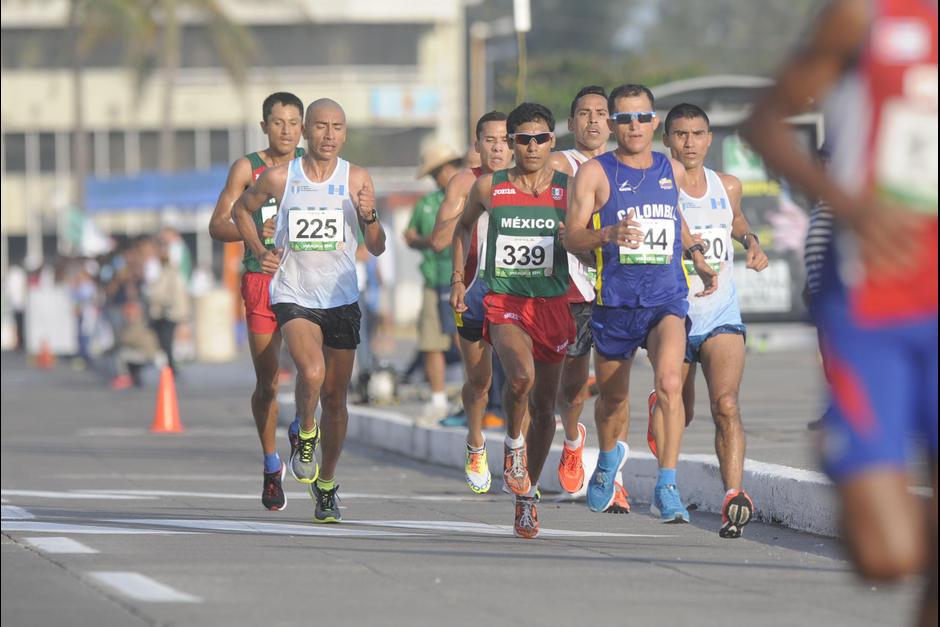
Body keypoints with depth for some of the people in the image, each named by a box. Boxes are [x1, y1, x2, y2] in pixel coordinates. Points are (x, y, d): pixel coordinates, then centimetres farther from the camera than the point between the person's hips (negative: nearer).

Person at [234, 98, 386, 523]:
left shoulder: (356, 180, -1)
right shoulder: (279, 178, -3)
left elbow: (377, 248, 3)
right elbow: (241, 210, 16)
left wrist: (369, 217, -17)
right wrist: (259, 252, 1)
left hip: (341, 298, 2)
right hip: (293, 295, -2)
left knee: (335, 397, 8)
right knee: (311, 373, -27)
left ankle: (327, 484, 26)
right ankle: (305, 434, 4)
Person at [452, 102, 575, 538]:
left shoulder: (567, 191, 1)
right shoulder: (489, 188, 2)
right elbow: (463, 227, 21)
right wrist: (458, 280, 15)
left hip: (552, 304, 2)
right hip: (503, 303, -2)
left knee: (544, 406, 7)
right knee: (521, 375, -30)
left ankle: (526, 495, 23)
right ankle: (513, 443, -2)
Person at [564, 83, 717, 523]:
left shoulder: (674, 172, 8)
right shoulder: (595, 173, -3)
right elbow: (572, 238, -10)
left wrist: (700, 262, 15)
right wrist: (609, 234, -29)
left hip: (667, 300, 1)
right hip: (614, 301, -1)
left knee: (670, 383, -23)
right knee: (612, 395, 15)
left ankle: (667, 486, -21)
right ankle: (609, 457, 48)